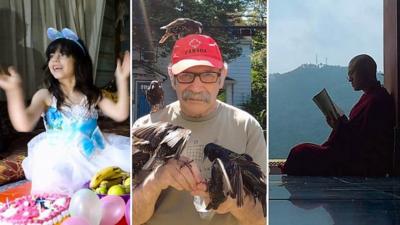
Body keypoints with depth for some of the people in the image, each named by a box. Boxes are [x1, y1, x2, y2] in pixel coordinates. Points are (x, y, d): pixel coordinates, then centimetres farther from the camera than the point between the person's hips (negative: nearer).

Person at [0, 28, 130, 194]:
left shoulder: (92, 94, 6)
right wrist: (14, 89, -29)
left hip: (92, 155, 3)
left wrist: (122, 79, -8)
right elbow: (24, 125, -19)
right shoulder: (45, 96, -2)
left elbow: (120, 114, -3)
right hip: (59, 158, -3)